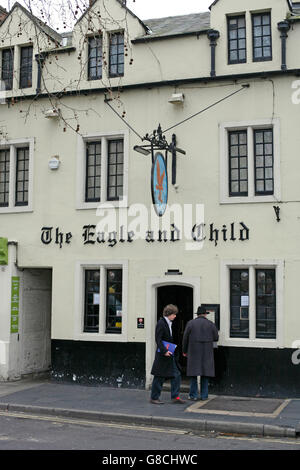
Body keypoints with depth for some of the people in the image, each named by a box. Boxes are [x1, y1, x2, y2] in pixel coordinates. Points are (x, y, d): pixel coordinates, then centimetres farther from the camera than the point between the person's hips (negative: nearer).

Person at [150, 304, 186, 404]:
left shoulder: (169, 324, 13)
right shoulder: (161, 323, -14)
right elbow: (158, 339, -19)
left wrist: (173, 352, 14)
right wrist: (164, 351, -25)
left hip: (170, 355, 9)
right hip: (162, 355, -9)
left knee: (176, 375, 5)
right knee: (159, 377, 1)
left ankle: (175, 396, 10)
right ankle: (154, 398, 11)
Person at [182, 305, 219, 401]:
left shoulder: (190, 323, -1)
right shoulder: (211, 324, 1)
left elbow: (185, 338, 0)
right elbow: (216, 338, 7)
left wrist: (184, 351, 11)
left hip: (194, 352, -1)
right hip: (206, 353, 1)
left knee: (193, 372, 5)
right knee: (205, 373, 7)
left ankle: (193, 395, 4)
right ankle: (204, 395, 9)